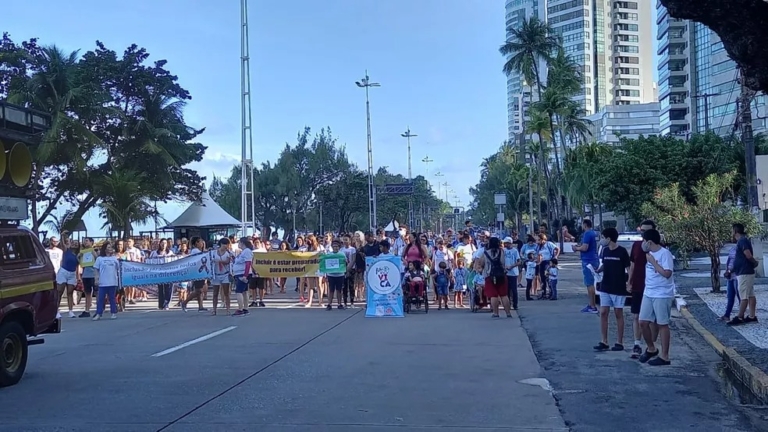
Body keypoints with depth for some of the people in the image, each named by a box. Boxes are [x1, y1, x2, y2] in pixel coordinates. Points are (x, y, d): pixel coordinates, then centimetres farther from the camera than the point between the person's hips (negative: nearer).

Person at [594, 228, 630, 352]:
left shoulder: (622, 251, -11)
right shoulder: (605, 250, 6)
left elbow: (629, 268, -9)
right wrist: (597, 270, -1)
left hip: (618, 289, -6)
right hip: (605, 288, 6)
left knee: (618, 314, 3)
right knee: (603, 313, 4)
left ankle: (619, 343, 11)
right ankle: (604, 342, 10)